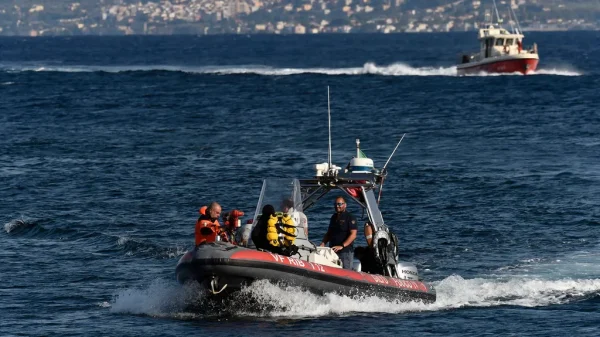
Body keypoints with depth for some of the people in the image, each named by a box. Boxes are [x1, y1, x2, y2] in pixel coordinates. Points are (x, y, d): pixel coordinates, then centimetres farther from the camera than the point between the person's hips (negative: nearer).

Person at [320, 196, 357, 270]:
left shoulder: (350, 217, -5)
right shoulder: (334, 217, 17)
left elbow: (353, 235, -14)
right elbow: (329, 233, 24)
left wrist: (342, 246, -24)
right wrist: (323, 243, 5)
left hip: (346, 251, -7)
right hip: (333, 251, 7)